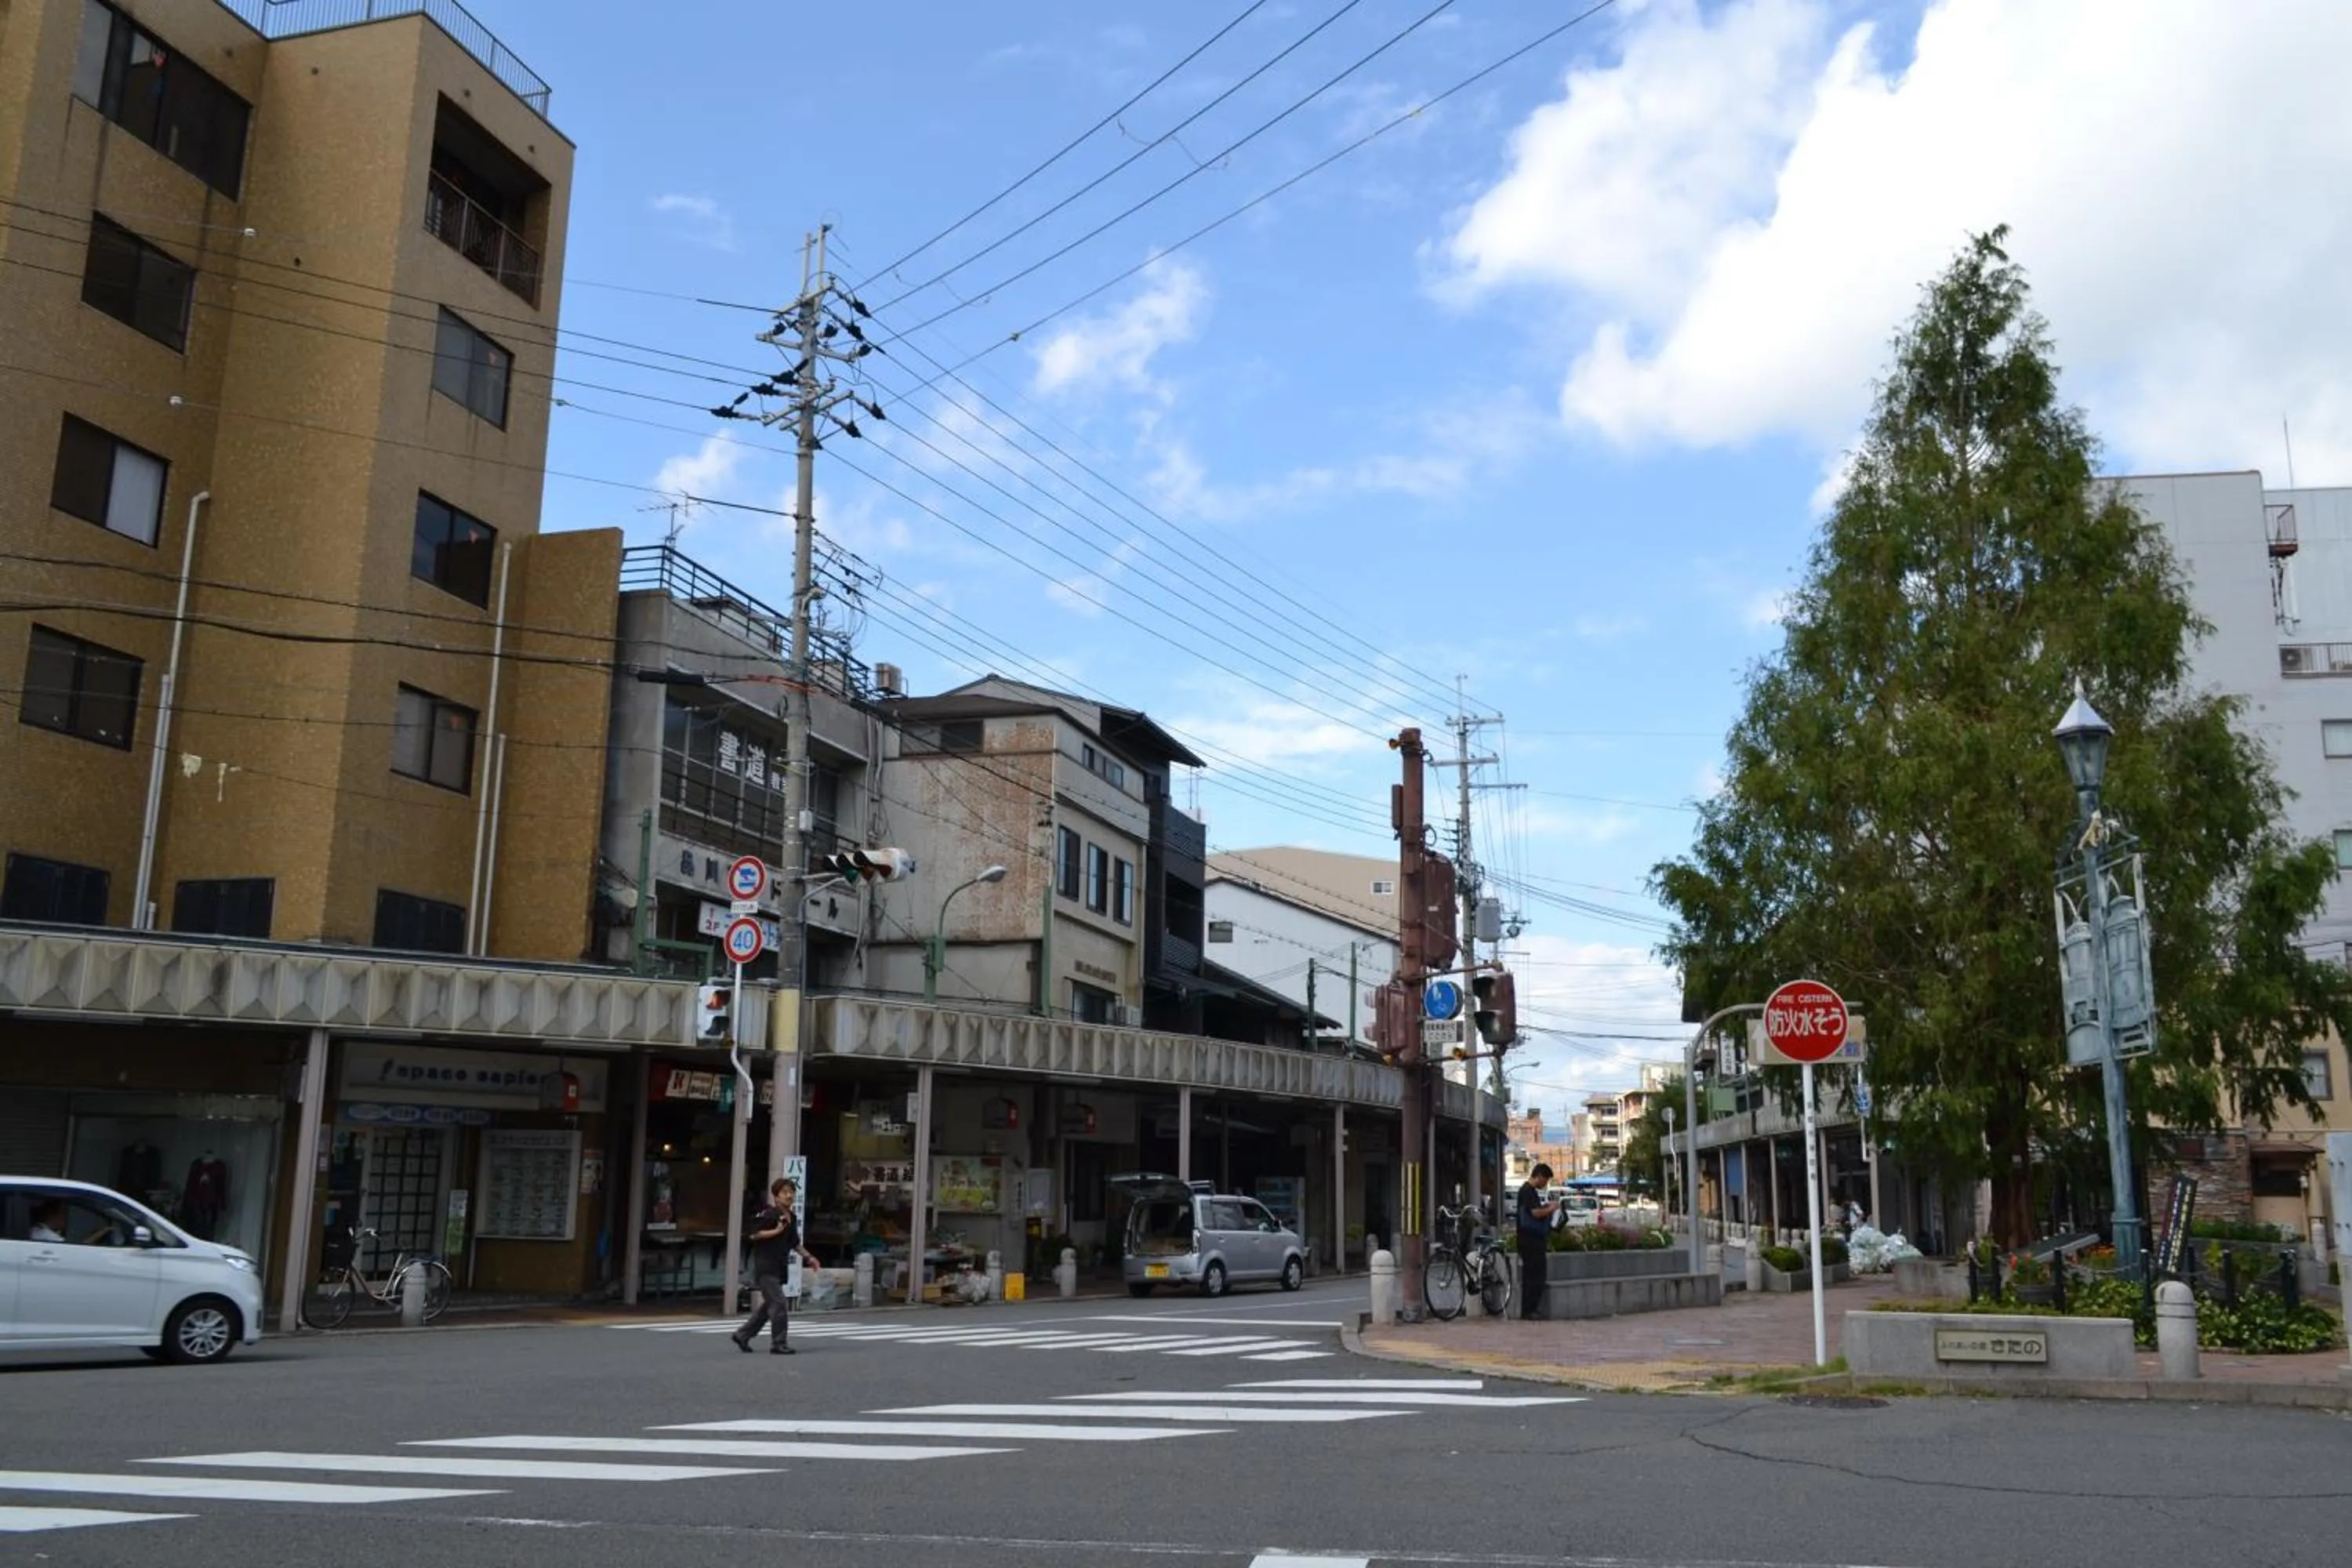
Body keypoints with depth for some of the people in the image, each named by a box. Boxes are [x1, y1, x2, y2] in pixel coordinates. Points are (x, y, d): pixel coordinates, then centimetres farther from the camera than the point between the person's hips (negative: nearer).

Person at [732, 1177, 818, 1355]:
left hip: (779, 1267, 9)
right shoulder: (768, 1214, -12)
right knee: (778, 1303, -11)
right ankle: (778, 1344, -4)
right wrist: (777, 1231, -20)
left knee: (768, 1305, 15)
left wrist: (808, 1256, 12)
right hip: (766, 1267, -9)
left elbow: (795, 1243, 23)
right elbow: (754, 1234, -18)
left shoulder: (791, 1218, 13)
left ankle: (742, 1335, 28)